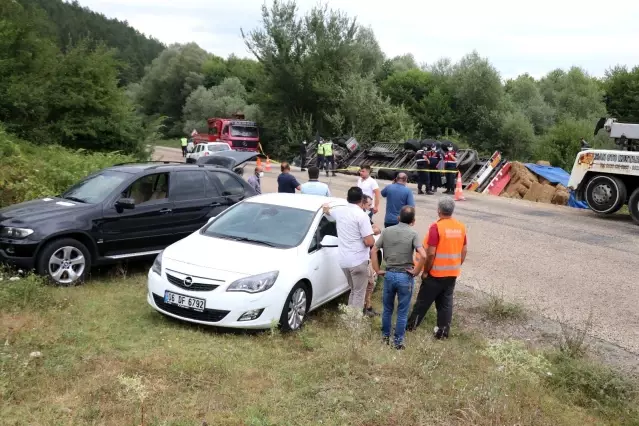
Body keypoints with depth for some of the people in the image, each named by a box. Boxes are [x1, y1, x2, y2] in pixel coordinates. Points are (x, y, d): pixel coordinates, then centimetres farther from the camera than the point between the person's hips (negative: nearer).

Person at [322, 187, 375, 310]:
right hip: (358, 260, -7)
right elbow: (369, 242, -19)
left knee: (354, 291, 21)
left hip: (343, 260, 7)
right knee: (359, 293, 2)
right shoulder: (361, 215, -15)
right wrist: (373, 239, 4)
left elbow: (326, 210, 30)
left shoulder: (339, 210, 5)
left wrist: (326, 206, 53)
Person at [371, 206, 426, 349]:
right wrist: (415, 271, -10)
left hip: (389, 274, 3)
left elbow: (373, 251, 0)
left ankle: (385, 337, 32)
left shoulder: (387, 231, 1)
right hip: (405, 276, -3)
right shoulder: (413, 233, -10)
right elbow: (423, 256, -22)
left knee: (387, 309, 20)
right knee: (402, 312, 10)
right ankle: (398, 341, 18)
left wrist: (377, 270, 4)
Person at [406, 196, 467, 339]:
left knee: (424, 300, 9)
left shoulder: (436, 227, -18)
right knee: (446, 302, 14)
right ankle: (443, 331, 18)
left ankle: (411, 325, 23)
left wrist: (425, 271, -9)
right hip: (452, 273, 5)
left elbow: (431, 253, -20)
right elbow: (464, 251, 7)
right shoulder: (461, 227, 0)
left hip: (436, 273, -5)